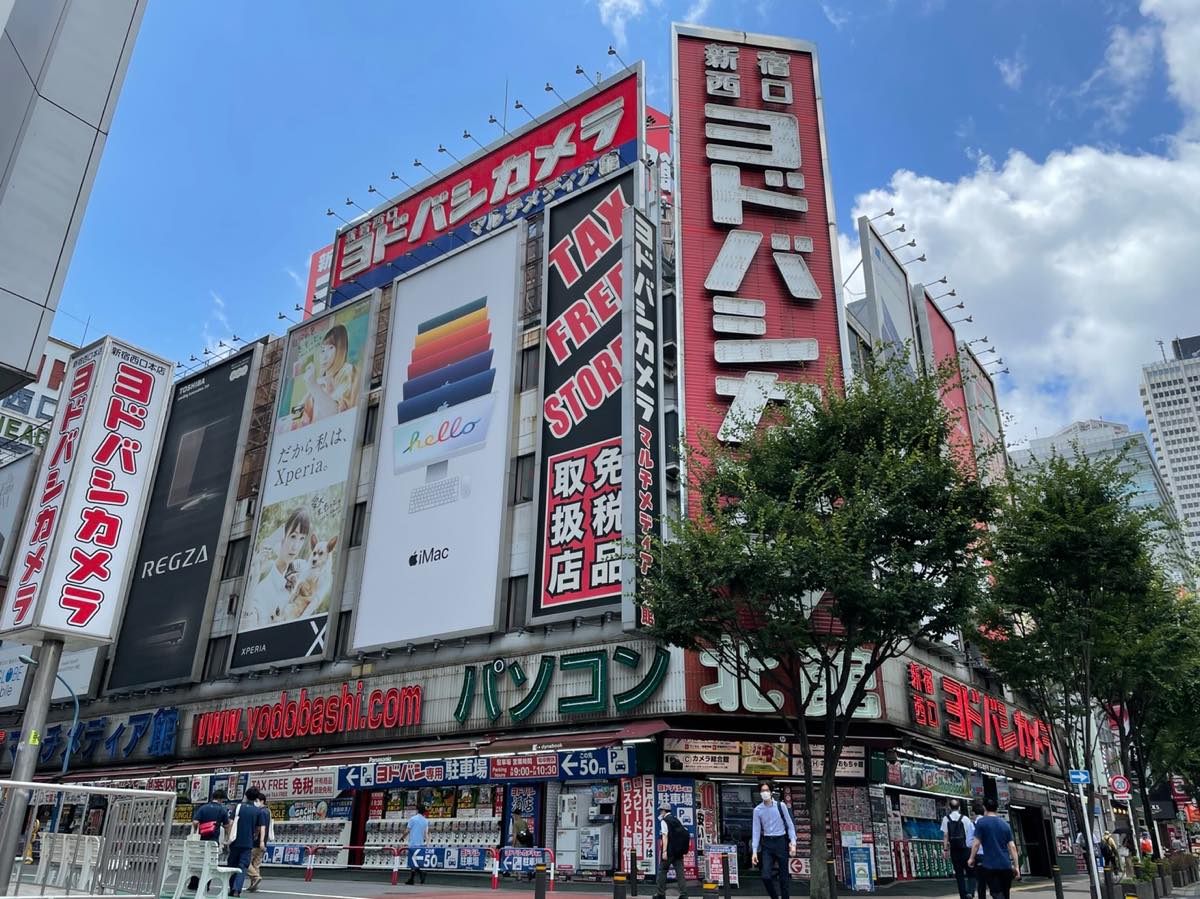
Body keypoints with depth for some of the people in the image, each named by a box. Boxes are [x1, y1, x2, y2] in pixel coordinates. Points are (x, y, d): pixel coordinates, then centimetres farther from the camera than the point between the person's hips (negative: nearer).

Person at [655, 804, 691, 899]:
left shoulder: (664, 821, -6)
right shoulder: (677, 820, 16)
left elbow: (665, 836, -15)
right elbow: (685, 834, 16)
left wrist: (664, 851, -19)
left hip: (670, 850, -6)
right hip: (679, 850, 6)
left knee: (662, 870, 6)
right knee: (680, 872, 5)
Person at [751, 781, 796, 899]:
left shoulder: (781, 806, -3)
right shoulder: (758, 810, 0)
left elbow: (790, 825, 2)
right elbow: (756, 831, 2)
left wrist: (793, 843, -8)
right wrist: (754, 851, -2)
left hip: (781, 842, -1)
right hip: (767, 844, 1)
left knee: (784, 876, 4)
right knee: (766, 876, -7)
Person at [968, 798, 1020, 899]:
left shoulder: (981, 822, -4)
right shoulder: (1005, 824, 10)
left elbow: (976, 843, -8)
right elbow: (1012, 846, 6)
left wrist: (972, 858, 5)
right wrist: (1016, 866, 9)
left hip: (990, 865, -5)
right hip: (1006, 865, 5)